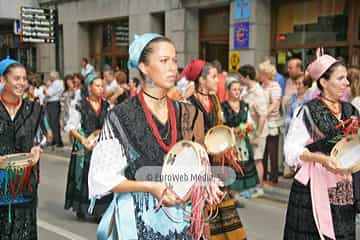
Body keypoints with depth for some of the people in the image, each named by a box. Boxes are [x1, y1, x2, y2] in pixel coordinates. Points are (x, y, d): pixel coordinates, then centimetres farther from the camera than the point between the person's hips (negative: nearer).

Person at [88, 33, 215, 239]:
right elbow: (104, 178, -11)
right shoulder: (121, 116, -11)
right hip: (138, 218, -4)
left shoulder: (187, 114, 3)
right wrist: (151, 187, -19)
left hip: (180, 217, 4)